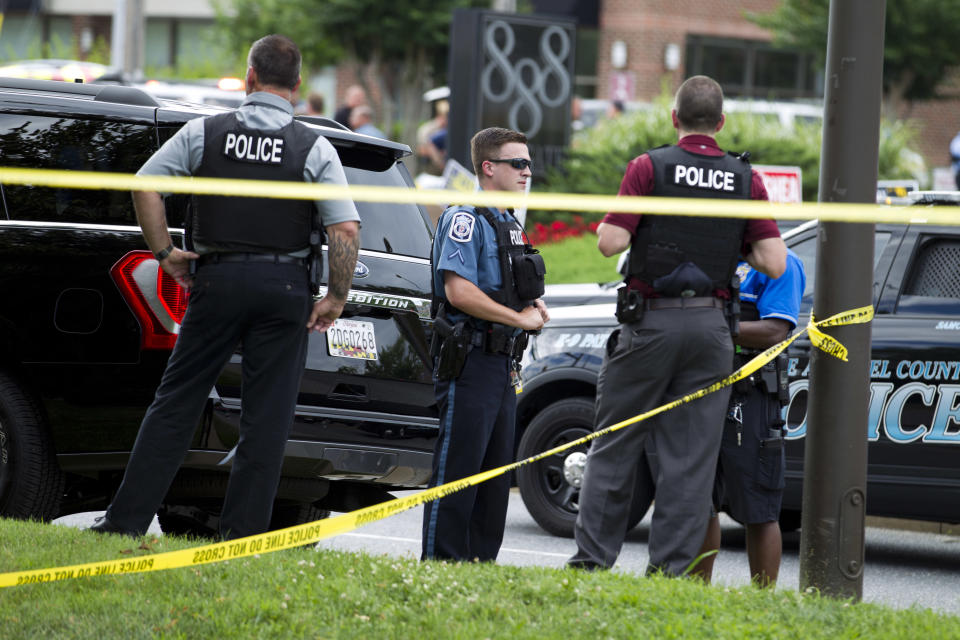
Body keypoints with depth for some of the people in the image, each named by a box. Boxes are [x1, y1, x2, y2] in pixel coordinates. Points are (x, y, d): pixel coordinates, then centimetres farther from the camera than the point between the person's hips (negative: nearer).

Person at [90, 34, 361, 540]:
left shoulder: (204, 133, 1)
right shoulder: (316, 149, -2)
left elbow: (145, 185, -5)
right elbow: (346, 231, -10)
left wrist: (164, 253, 5)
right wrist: (336, 298, 0)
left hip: (217, 280, 1)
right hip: (284, 286, -1)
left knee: (175, 403, 7)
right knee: (267, 417, 3)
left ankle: (126, 520, 4)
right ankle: (242, 532, 1)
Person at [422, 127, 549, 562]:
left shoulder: (509, 224, 20)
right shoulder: (466, 218, -9)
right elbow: (459, 291, -21)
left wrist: (535, 308, 9)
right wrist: (521, 319, -15)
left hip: (502, 362, 10)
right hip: (469, 362, -9)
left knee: (496, 470, 10)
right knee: (458, 466, -9)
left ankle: (482, 561, 16)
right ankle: (441, 563, -7)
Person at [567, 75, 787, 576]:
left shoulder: (649, 167, -6)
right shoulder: (746, 179, 3)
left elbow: (610, 243, -12)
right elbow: (774, 263, -2)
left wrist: (611, 220, 9)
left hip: (650, 322, -2)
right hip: (711, 325, 2)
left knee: (616, 443, 7)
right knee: (691, 455, 4)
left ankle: (591, 558, 8)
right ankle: (671, 568, 3)